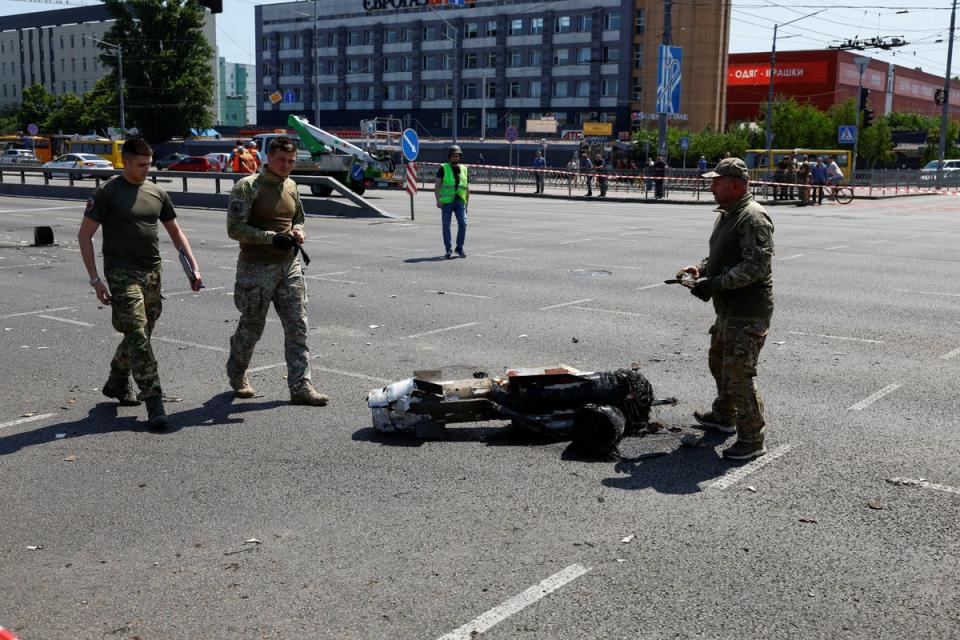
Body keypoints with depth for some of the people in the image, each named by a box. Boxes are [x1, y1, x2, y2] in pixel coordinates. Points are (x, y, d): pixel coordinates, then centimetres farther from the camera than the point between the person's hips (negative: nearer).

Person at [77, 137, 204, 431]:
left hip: (152, 274, 6)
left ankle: (116, 384, 38)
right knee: (138, 336, -11)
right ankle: (155, 404, -12)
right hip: (122, 274, -6)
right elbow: (84, 235, -5)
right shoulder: (107, 192, -6)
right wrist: (95, 279, -11)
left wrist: (194, 266, 7)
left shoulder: (156, 193, 10)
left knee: (140, 334, 15)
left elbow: (176, 232, 18)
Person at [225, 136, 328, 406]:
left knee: (297, 327, -1)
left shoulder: (291, 186, 11)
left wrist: (297, 231, 2)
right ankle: (236, 375, 32)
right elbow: (235, 228, -15)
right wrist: (273, 238, -22)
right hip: (256, 269, -5)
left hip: (289, 266, 6)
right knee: (251, 327, 8)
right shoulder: (247, 187, -9)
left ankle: (300, 386, 3)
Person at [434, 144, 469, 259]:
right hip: (446, 202, -2)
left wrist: (466, 203, 16)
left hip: (460, 202, 2)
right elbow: (437, 186, -3)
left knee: (463, 223, -11)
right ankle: (448, 250, 12)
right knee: (446, 226, 1)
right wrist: (438, 200, -14)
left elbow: (467, 188, 18)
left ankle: (460, 248, 3)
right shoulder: (443, 168, 2)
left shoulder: (464, 169, 12)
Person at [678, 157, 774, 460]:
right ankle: (724, 416, 45)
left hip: (748, 312, -11)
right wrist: (701, 268, 6)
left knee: (738, 373, -10)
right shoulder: (726, 214, 15)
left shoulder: (753, 218, -18)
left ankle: (752, 439, 0)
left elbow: (756, 266, -26)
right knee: (719, 361, 25)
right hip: (728, 309, 11)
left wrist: (715, 283, -27)